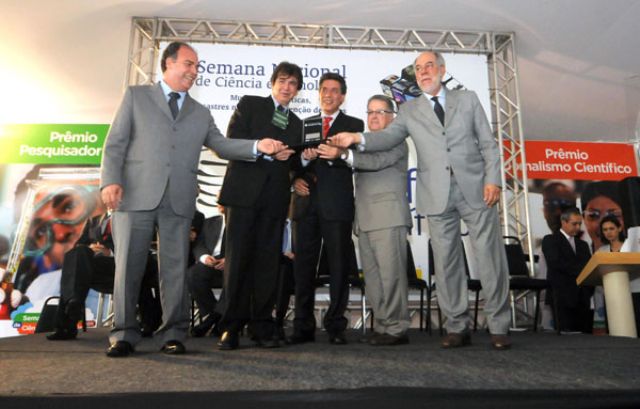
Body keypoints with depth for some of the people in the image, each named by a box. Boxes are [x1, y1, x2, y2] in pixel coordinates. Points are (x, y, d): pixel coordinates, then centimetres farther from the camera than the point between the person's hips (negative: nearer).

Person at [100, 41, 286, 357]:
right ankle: (124, 335, 12)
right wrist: (111, 180, -9)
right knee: (128, 266, 1)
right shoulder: (136, 96, 14)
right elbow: (116, 142, 6)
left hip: (179, 200, 2)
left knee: (175, 269, 3)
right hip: (136, 195, -2)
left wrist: (257, 146, -4)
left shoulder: (201, 113, 23)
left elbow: (222, 145, 12)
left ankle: (173, 335, 12)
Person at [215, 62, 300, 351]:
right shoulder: (249, 104, 12)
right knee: (238, 258, -6)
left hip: (275, 197, 4)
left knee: (268, 261, 1)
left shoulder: (296, 123, 24)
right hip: (244, 191, -3)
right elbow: (232, 142, -1)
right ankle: (231, 326, 1)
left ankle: (262, 325, 7)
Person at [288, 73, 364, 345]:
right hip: (307, 201, 3)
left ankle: (336, 326, 9)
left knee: (339, 264, -1)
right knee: (303, 264, 2)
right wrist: (296, 178, -6)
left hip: (337, 203, -2)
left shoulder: (353, 125, 11)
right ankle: (303, 326, 11)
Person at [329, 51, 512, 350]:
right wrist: (358, 138, -20)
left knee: (490, 257, 1)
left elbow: (488, 143, 8)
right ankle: (457, 328, 16)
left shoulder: (467, 99, 13)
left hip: (476, 189, 0)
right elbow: (388, 137, -2)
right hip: (438, 196, 1)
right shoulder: (410, 110, 14)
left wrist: (493, 179, -4)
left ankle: (498, 327, 15)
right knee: (446, 263, 4)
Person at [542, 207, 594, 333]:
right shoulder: (550, 240, 3)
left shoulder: (583, 244, 24)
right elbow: (556, 263, -12)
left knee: (586, 332, -1)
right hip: (563, 294, -6)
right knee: (569, 332, -12)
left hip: (583, 295, 6)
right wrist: (580, 271, -18)